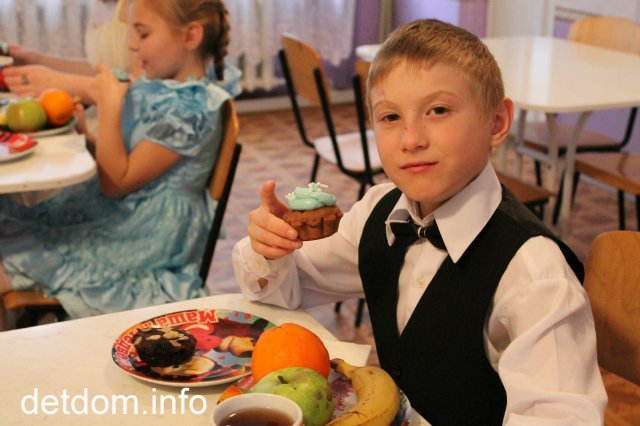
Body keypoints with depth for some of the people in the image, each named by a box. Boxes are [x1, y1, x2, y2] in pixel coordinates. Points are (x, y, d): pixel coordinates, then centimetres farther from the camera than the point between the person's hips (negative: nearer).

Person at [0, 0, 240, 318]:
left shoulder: (190, 108, -20)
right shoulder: (149, 89, 7)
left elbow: (116, 182, -18)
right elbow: (114, 164, 12)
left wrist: (109, 107, -18)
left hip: (147, 235, -9)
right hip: (116, 213, 9)